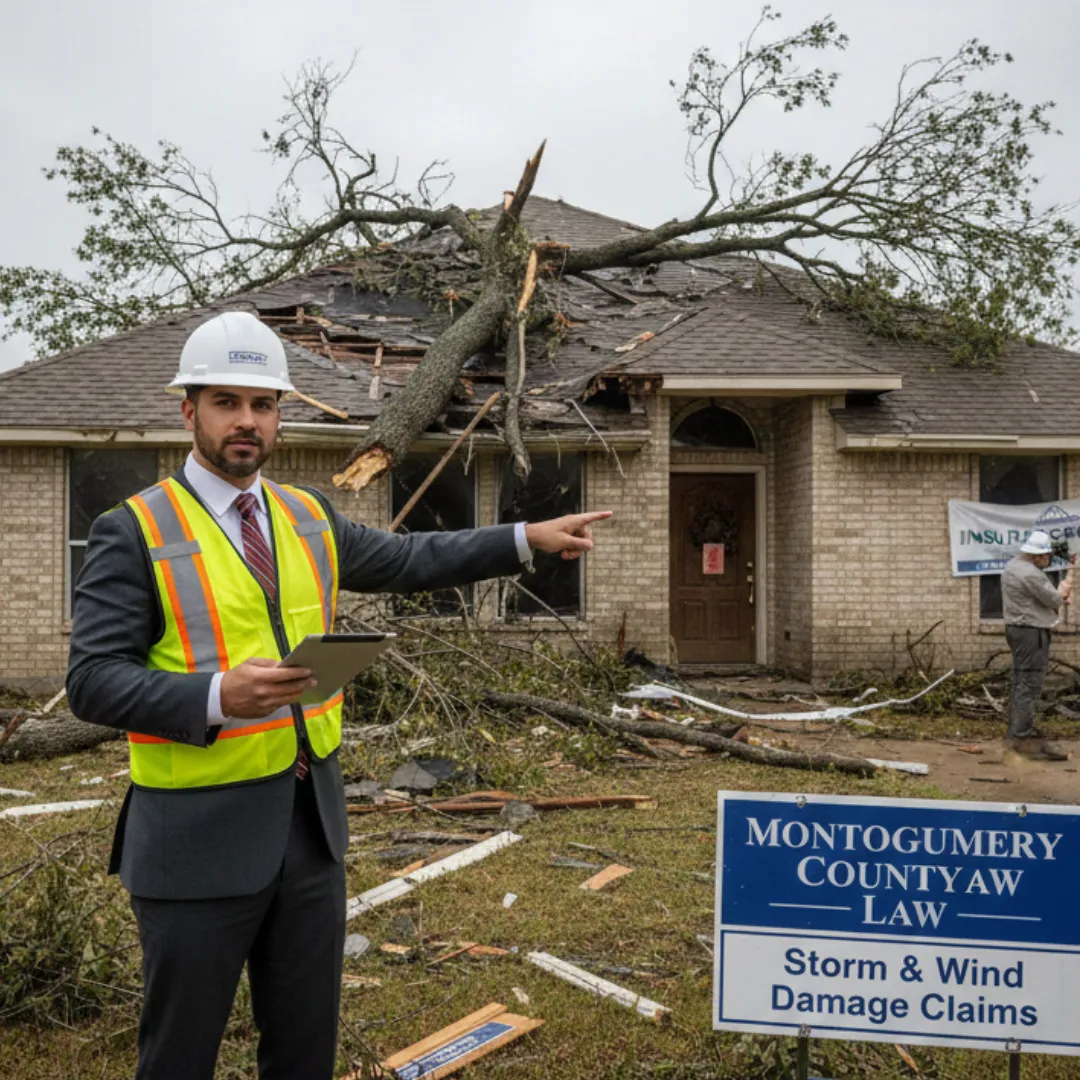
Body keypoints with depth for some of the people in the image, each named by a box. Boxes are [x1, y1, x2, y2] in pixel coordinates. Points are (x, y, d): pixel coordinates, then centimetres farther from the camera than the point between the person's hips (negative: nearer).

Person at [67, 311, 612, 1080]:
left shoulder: (309, 516, 8)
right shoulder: (133, 533, -10)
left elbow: (408, 560, 20)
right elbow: (94, 682, -14)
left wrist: (529, 538, 18)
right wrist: (217, 697, -29)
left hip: (310, 819, 6)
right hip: (199, 834, -5)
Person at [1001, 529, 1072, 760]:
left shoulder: (1013, 566, 10)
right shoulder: (1031, 574, -22)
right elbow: (1054, 600, -12)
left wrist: (1058, 594, 1)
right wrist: (1063, 591, 9)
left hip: (1017, 628, 11)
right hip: (1032, 632, -11)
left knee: (1020, 681, 16)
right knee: (1030, 684, -8)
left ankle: (1015, 730, 23)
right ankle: (1024, 736, -8)